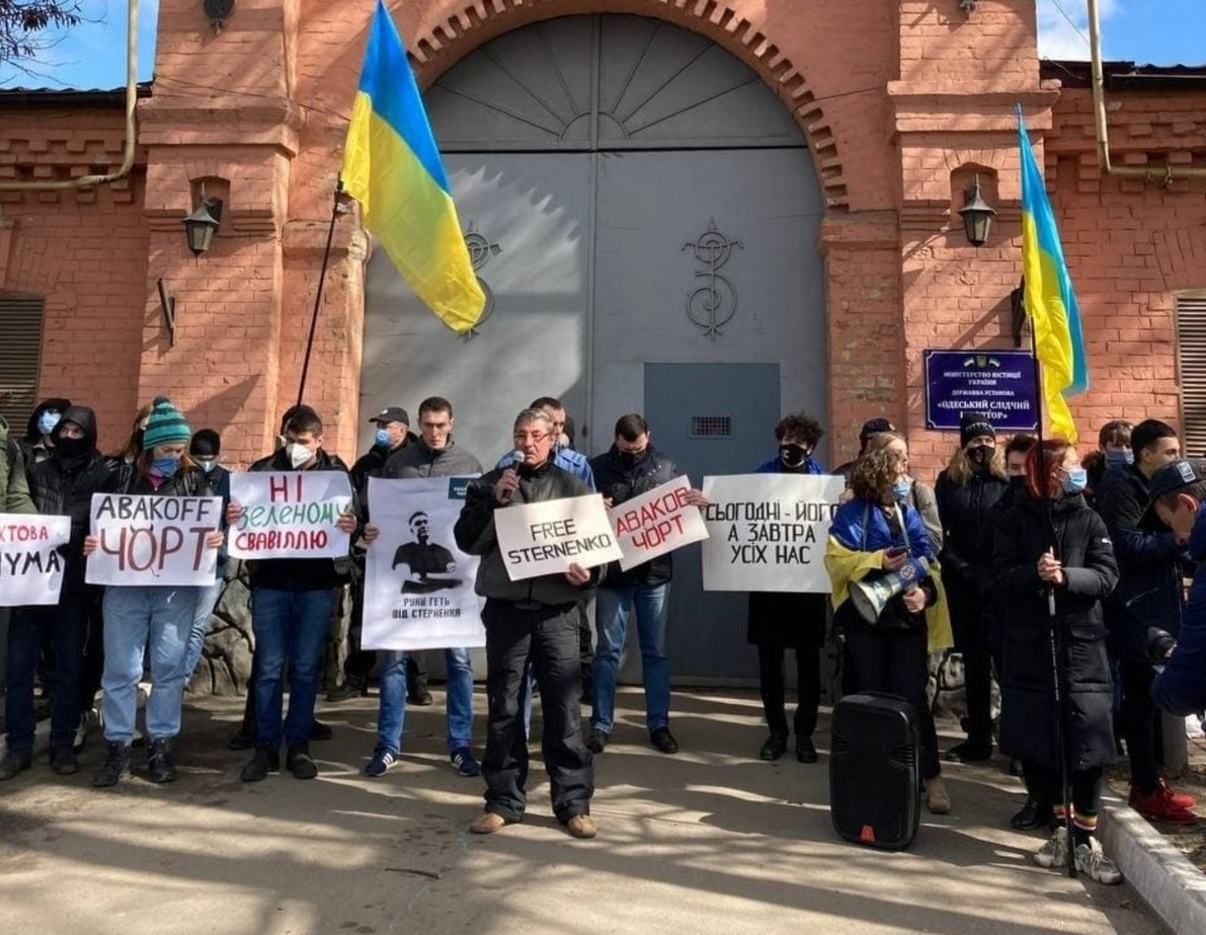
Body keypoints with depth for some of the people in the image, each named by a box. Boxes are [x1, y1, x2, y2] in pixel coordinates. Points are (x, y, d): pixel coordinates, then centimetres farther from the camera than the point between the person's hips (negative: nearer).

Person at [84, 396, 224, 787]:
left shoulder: (194, 478, 3)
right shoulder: (123, 475, 2)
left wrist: (217, 538, -17)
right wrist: (91, 542, -13)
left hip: (177, 588, 0)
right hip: (125, 584, 0)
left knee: (169, 667, 7)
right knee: (120, 669, 5)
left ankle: (161, 744, 19)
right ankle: (117, 746, 17)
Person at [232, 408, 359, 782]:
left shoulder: (336, 471, 4)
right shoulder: (263, 469, 6)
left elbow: (354, 519, 1)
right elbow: (242, 517, 6)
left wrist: (352, 526, -22)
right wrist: (231, 516, -17)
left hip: (317, 583, 0)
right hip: (270, 580, 1)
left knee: (306, 668, 7)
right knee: (269, 667, 5)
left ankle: (298, 745, 18)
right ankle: (266, 747, 16)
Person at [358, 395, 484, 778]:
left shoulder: (469, 464, 6)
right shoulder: (398, 462, 7)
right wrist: (369, 530, -9)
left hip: (452, 572, 0)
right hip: (405, 570, 0)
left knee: (459, 658, 4)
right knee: (393, 658, 4)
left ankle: (461, 746, 15)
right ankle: (388, 745, 16)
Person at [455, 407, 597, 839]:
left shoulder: (573, 486, 8)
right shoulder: (489, 484, 9)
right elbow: (467, 540, 1)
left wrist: (586, 572, -13)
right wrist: (494, 501, -11)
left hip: (557, 612, -1)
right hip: (505, 609, 1)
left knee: (564, 706, 0)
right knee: (504, 707, 7)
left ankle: (574, 802, 10)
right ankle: (504, 800, 18)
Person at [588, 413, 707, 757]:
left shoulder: (666, 467, 4)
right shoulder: (598, 468, 0)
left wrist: (696, 502, -11)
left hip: (654, 572, 1)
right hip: (612, 572, -1)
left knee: (655, 651, 9)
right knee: (608, 650, 6)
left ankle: (659, 725, 19)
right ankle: (600, 725, 15)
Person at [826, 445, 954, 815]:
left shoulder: (909, 513, 10)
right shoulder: (852, 513, -3)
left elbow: (928, 562, 6)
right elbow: (836, 558, -11)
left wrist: (925, 592, -13)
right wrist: (877, 561, -20)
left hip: (908, 617, 2)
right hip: (867, 617, -2)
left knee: (912, 698, 0)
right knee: (872, 698, 8)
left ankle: (931, 775, 8)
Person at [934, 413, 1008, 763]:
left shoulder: (1007, 480, 0)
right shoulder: (948, 480, 7)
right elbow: (939, 533, 4)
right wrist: (962, 569, -5)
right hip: (963, 583, 3)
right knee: (974, 659, 9)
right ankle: (978, 737, 18)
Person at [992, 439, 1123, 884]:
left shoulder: (1089, 520, 5)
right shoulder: (1015, 520, 2)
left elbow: (1107, 575, -4)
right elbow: (1000, 578, -5)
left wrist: (1066, 576, -21)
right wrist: (1033, 573, -23)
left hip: (1081, 645, 0)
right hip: (1030, 646, 0)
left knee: (1088, 744, -1)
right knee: (1036, 742, 6)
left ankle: (1086, 842, 12)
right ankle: (1061, 827, 25)